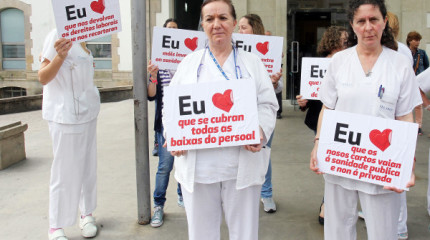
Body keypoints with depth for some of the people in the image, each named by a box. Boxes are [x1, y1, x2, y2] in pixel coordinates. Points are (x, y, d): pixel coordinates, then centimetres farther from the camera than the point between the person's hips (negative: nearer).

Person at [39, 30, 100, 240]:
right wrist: (59, 56, -31)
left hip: (86, 112, 8)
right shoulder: (58, 36, -13)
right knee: (65, 171, -1)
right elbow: (43, 78, -18)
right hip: (65, 116, -8)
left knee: (88, 167, 13)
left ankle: (87, 214, 27)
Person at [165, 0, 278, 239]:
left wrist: (260, 132, -16)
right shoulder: (189, 63, 11)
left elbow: (268, 104, 4)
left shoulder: (252, 62, 9)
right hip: (197, 165, 1)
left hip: (242, 164, 0)